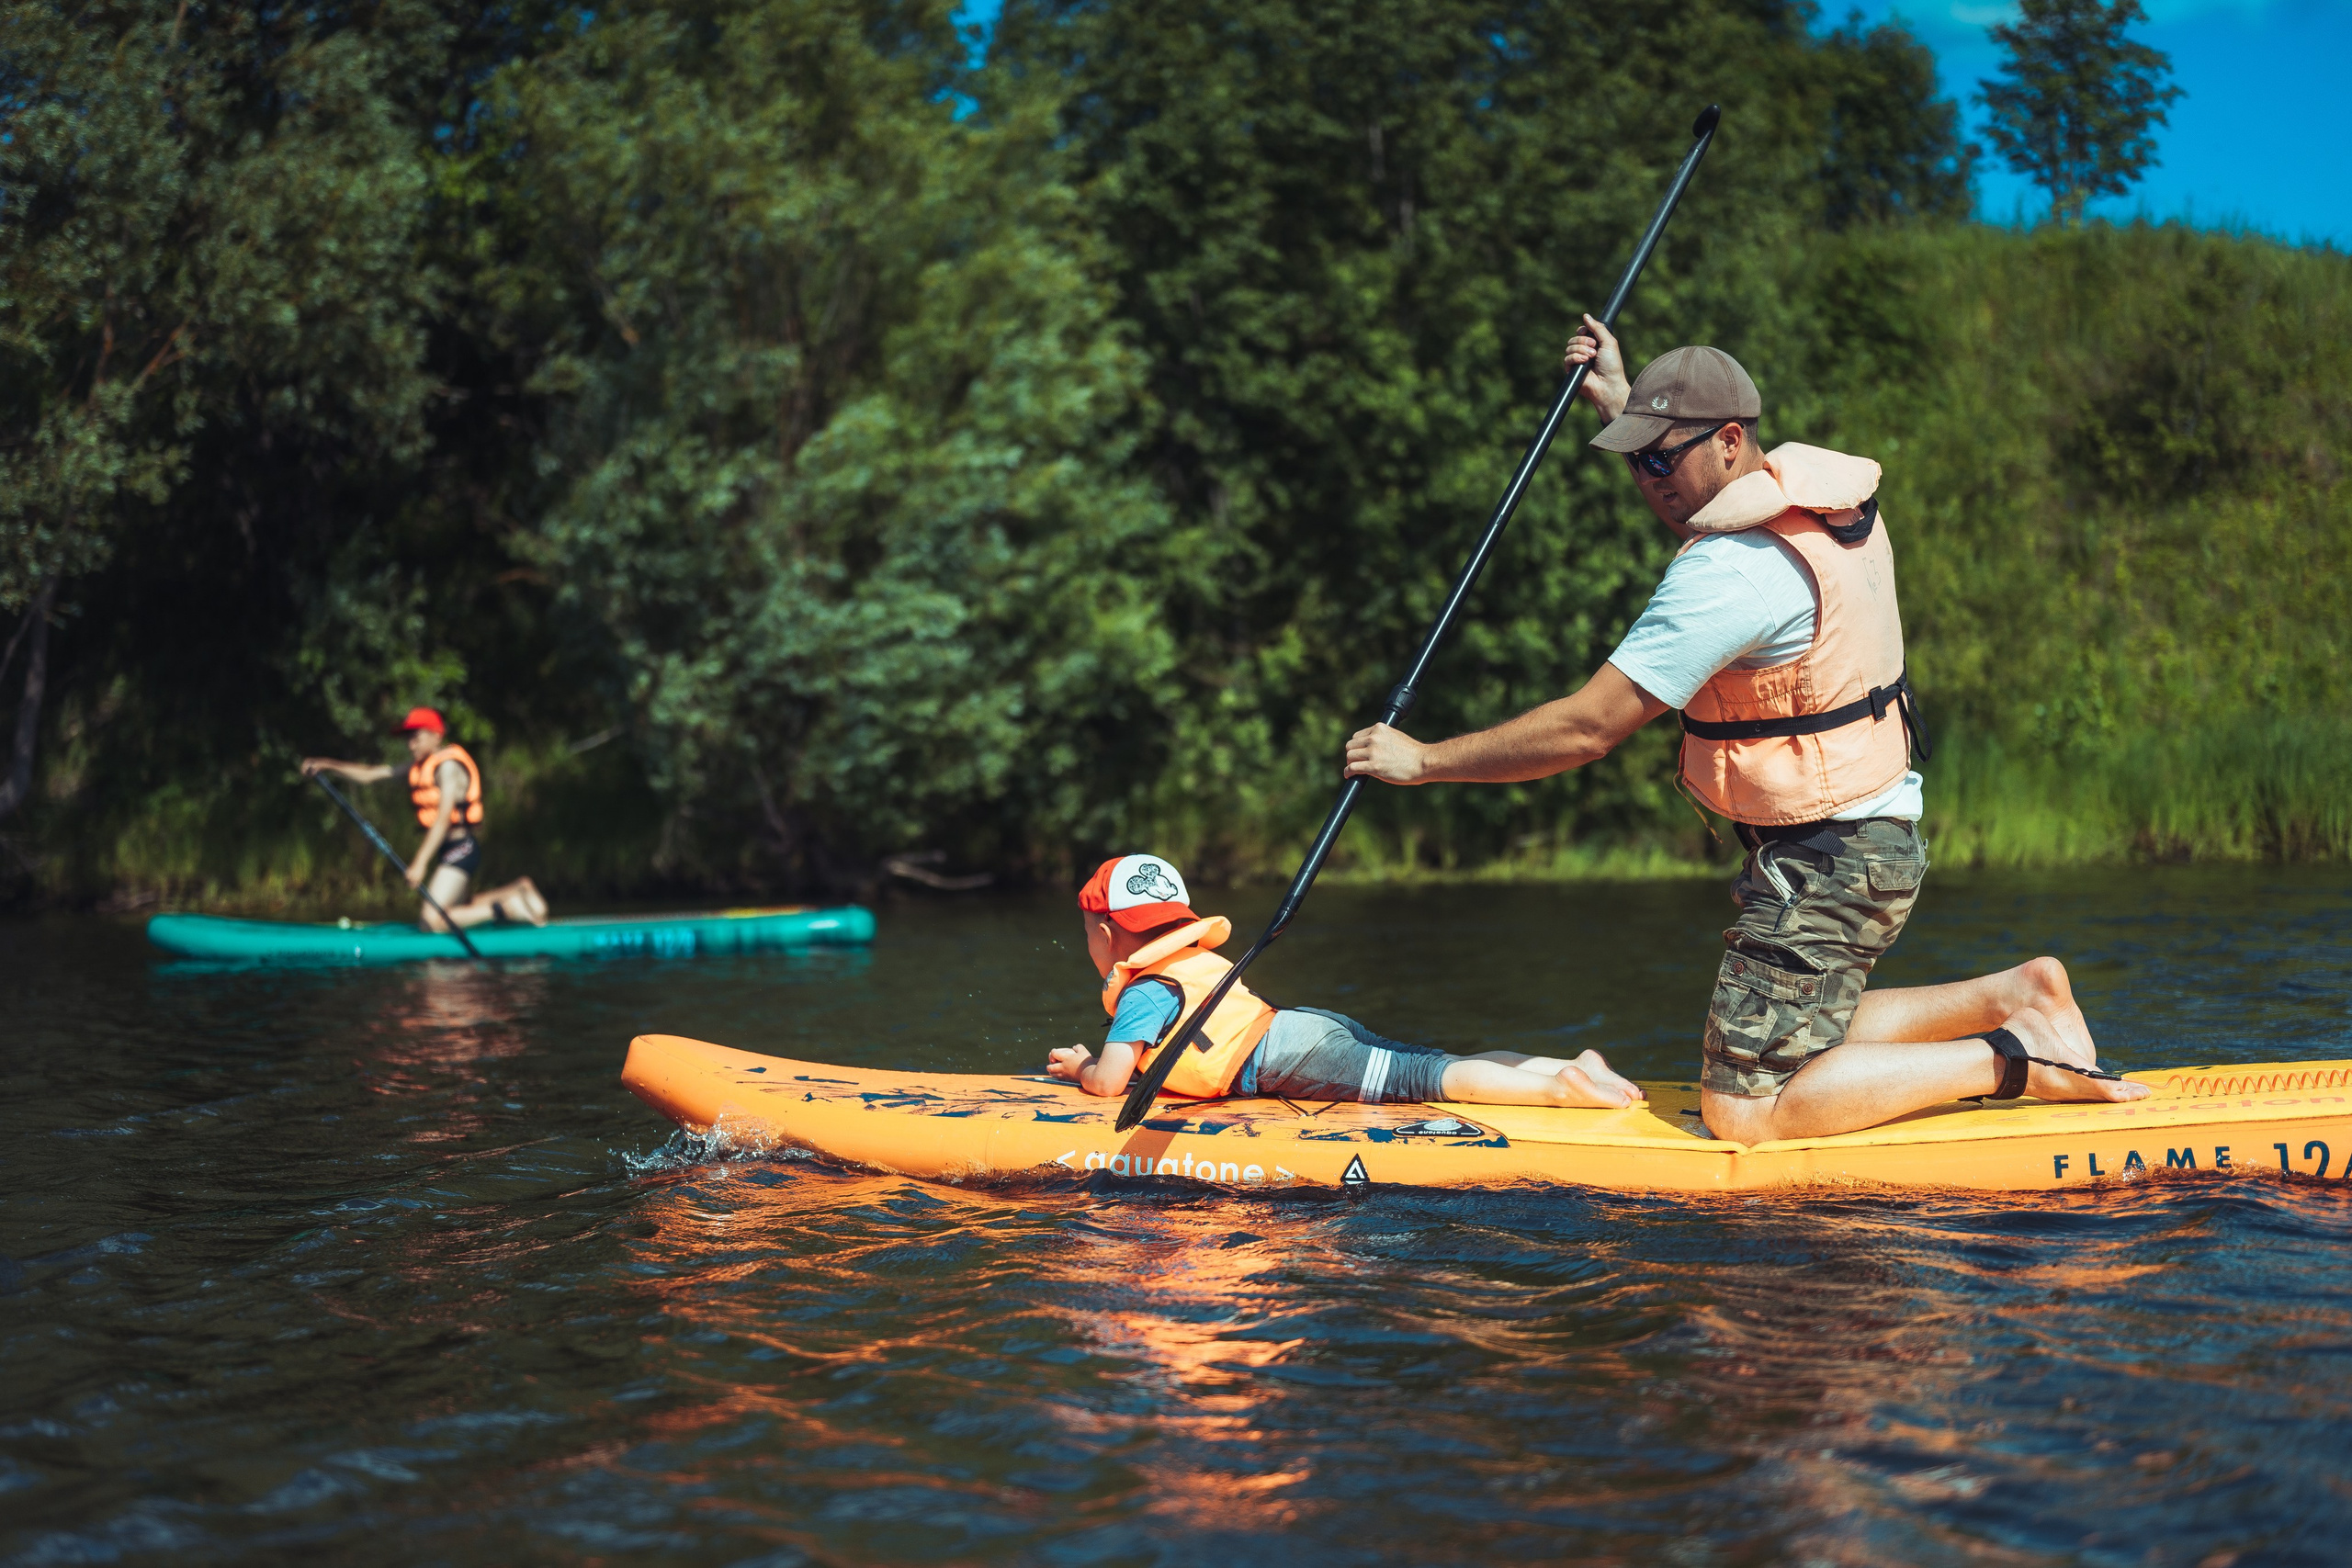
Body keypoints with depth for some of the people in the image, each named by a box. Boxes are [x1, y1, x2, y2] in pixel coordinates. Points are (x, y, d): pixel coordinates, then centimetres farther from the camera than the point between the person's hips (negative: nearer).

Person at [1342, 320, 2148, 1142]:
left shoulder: (1732, 571, -25)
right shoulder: (1826, 492, 4)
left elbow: (1586, 728, -22)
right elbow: (1699, 504, 31)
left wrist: (1424, 761, -13)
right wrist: (1622, 402, 29)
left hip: (1823, 869, -10)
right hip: (1877, 832, 10)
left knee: (1742, 1112, -9)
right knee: (1799, 1042, 22)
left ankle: (2012, 1061, -8)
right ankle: (2011, 995, 18)